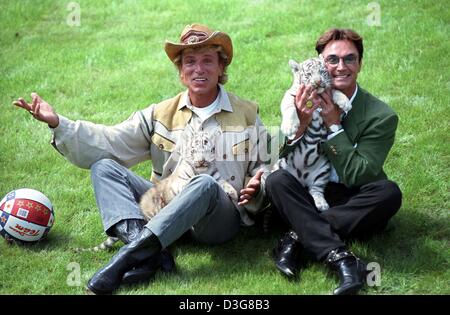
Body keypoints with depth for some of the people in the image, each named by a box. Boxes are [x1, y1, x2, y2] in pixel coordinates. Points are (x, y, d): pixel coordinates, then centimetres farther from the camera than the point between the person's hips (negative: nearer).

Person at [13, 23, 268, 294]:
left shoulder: (247, 114, 8)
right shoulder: (161, 114, 11)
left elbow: (264, 168, 10)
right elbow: (111, 142, 0)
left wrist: (255, 187, -14)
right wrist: (58, 124, -12)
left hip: (221, 218, -3)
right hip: (167, 207, 3)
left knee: (206, 183, -38)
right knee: (103, 166, -14)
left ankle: (132, 252, -40)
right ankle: (140, 241, -39)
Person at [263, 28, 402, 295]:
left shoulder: (381, 116, -7)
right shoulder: (303, 102, 1)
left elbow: (356, 177, -14)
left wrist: (333, 125, -16)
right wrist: (301, 123, -21)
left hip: (356, 207, -1)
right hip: (309, 197, 2)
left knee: (389, 192, -31)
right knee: (277, 180, -26)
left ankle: (299, 237, -27)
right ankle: (341, 258, -38)